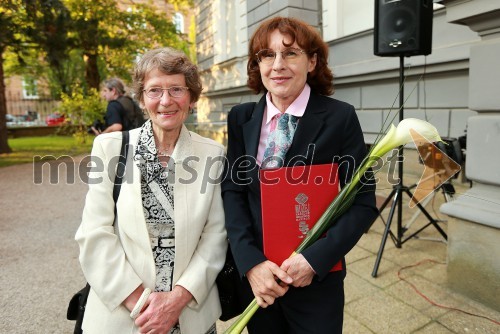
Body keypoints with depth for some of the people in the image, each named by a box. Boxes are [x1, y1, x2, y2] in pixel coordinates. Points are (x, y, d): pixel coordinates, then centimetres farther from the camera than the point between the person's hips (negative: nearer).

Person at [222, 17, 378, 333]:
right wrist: (251, 262, -14)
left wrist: (315, 260, -18)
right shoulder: (241, 119, 0)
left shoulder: (340, 117, -9)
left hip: (317, 281, -2)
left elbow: (363, 203, -8)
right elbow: (233, 191, -3)